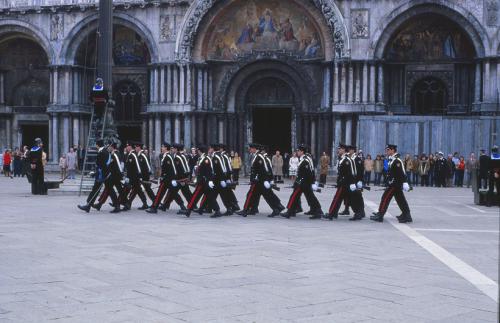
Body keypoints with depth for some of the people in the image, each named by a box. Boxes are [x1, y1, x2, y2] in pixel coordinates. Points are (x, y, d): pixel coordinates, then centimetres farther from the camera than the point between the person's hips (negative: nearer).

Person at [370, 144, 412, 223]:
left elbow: (402, 173, -23)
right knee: (400, 200, 11)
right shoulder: (392, 160, 14)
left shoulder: (397, 160, -16)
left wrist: (405, 183, -28)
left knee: (385, 198, -6)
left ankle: (380, 215, -2)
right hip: (393, 184, 10)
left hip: (394, 184, -10)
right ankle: (406, 216, 15)